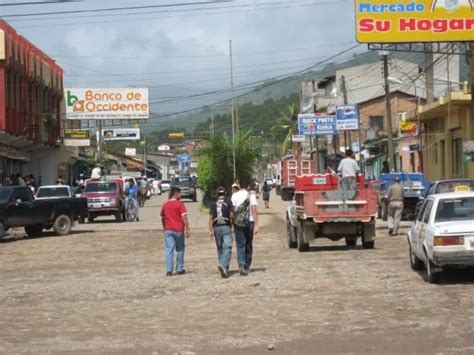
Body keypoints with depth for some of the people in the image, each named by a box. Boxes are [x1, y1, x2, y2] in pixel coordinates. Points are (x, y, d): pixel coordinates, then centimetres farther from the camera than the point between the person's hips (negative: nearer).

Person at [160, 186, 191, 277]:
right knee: (180, 250, 11)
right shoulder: (180, 204, -6)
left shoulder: (165, 205, 9)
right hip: (179, 230, -3)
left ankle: (169, 270, -10)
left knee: (169, 250, -1)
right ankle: (180, 269, 16)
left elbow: (162, 218, 17)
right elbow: (184, 217, -12)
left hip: (168, 230, 3)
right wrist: (187, 230, -10)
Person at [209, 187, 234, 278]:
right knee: (227, 248, -8)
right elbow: (231, 215, -9)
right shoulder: (228, 202, -2)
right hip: (226, 227, -3)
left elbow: (211, 218, 2)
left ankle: (224, 268, 19)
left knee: (220, 248, 13)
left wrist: (210, 230, 2)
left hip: (217, 228, 4)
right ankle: (223, 265, -29)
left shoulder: (214, 204, 7)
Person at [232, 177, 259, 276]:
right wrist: (256, 225, -10)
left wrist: (233, 222, 9)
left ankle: (241, 264, -23)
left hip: (238, 223, 0)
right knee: (249, 245, 13)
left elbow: (233, 210, -3)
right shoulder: (251, 196, -2)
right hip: (249, 222, 1)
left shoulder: (235, 196, 0)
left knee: (240, 245, -1)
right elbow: (254, 210, -9)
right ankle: (247, 267, 19)